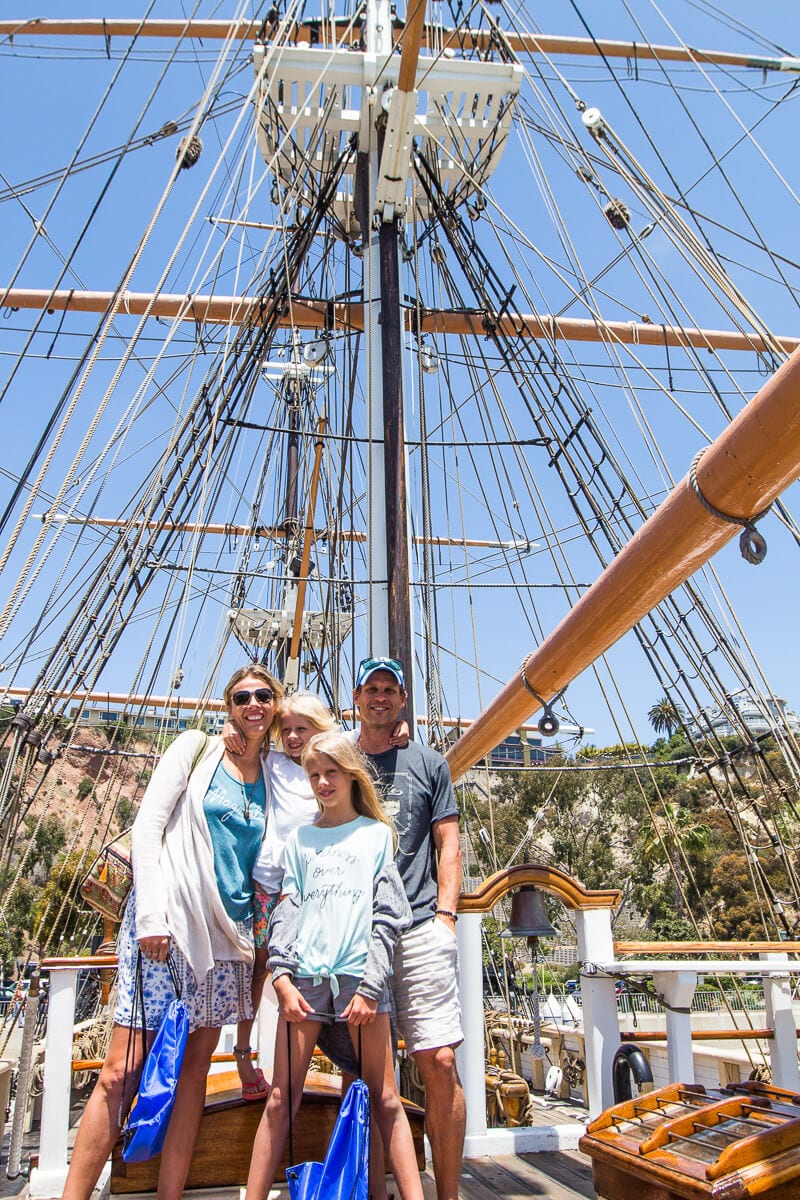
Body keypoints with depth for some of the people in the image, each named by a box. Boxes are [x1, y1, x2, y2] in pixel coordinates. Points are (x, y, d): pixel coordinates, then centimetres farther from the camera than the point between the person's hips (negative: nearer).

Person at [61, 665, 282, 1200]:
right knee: (122, 1071, -6)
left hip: (228, 932, 5)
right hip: (168, 918, -4)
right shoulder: (197, 748, 0)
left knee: (195, 1066, 8)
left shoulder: (274, 775, 11)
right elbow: (147, 828, -5)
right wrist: (151, 915, -13)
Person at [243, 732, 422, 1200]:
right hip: (304, 976, 2)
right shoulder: (300, 839, 14)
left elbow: (388, 916, 3)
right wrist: (282, 977, -5)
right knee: (282, 1099, 1)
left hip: (361, 975, -2)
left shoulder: (377, 834, 8)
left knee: (385, 1098, 0)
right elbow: (285, 913, 9)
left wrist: (370, 986, -6)